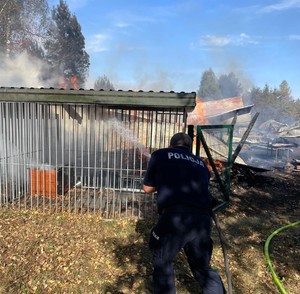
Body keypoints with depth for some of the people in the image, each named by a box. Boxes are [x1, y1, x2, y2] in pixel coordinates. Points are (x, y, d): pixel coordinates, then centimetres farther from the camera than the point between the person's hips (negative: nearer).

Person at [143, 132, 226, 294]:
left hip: (174, 218, -4)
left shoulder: (160, 155, 15)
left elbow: (147, 188, 22)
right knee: (203, 267, 27)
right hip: (203, 220, 4)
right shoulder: (200, 163, 25)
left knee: (162, 263, 23)